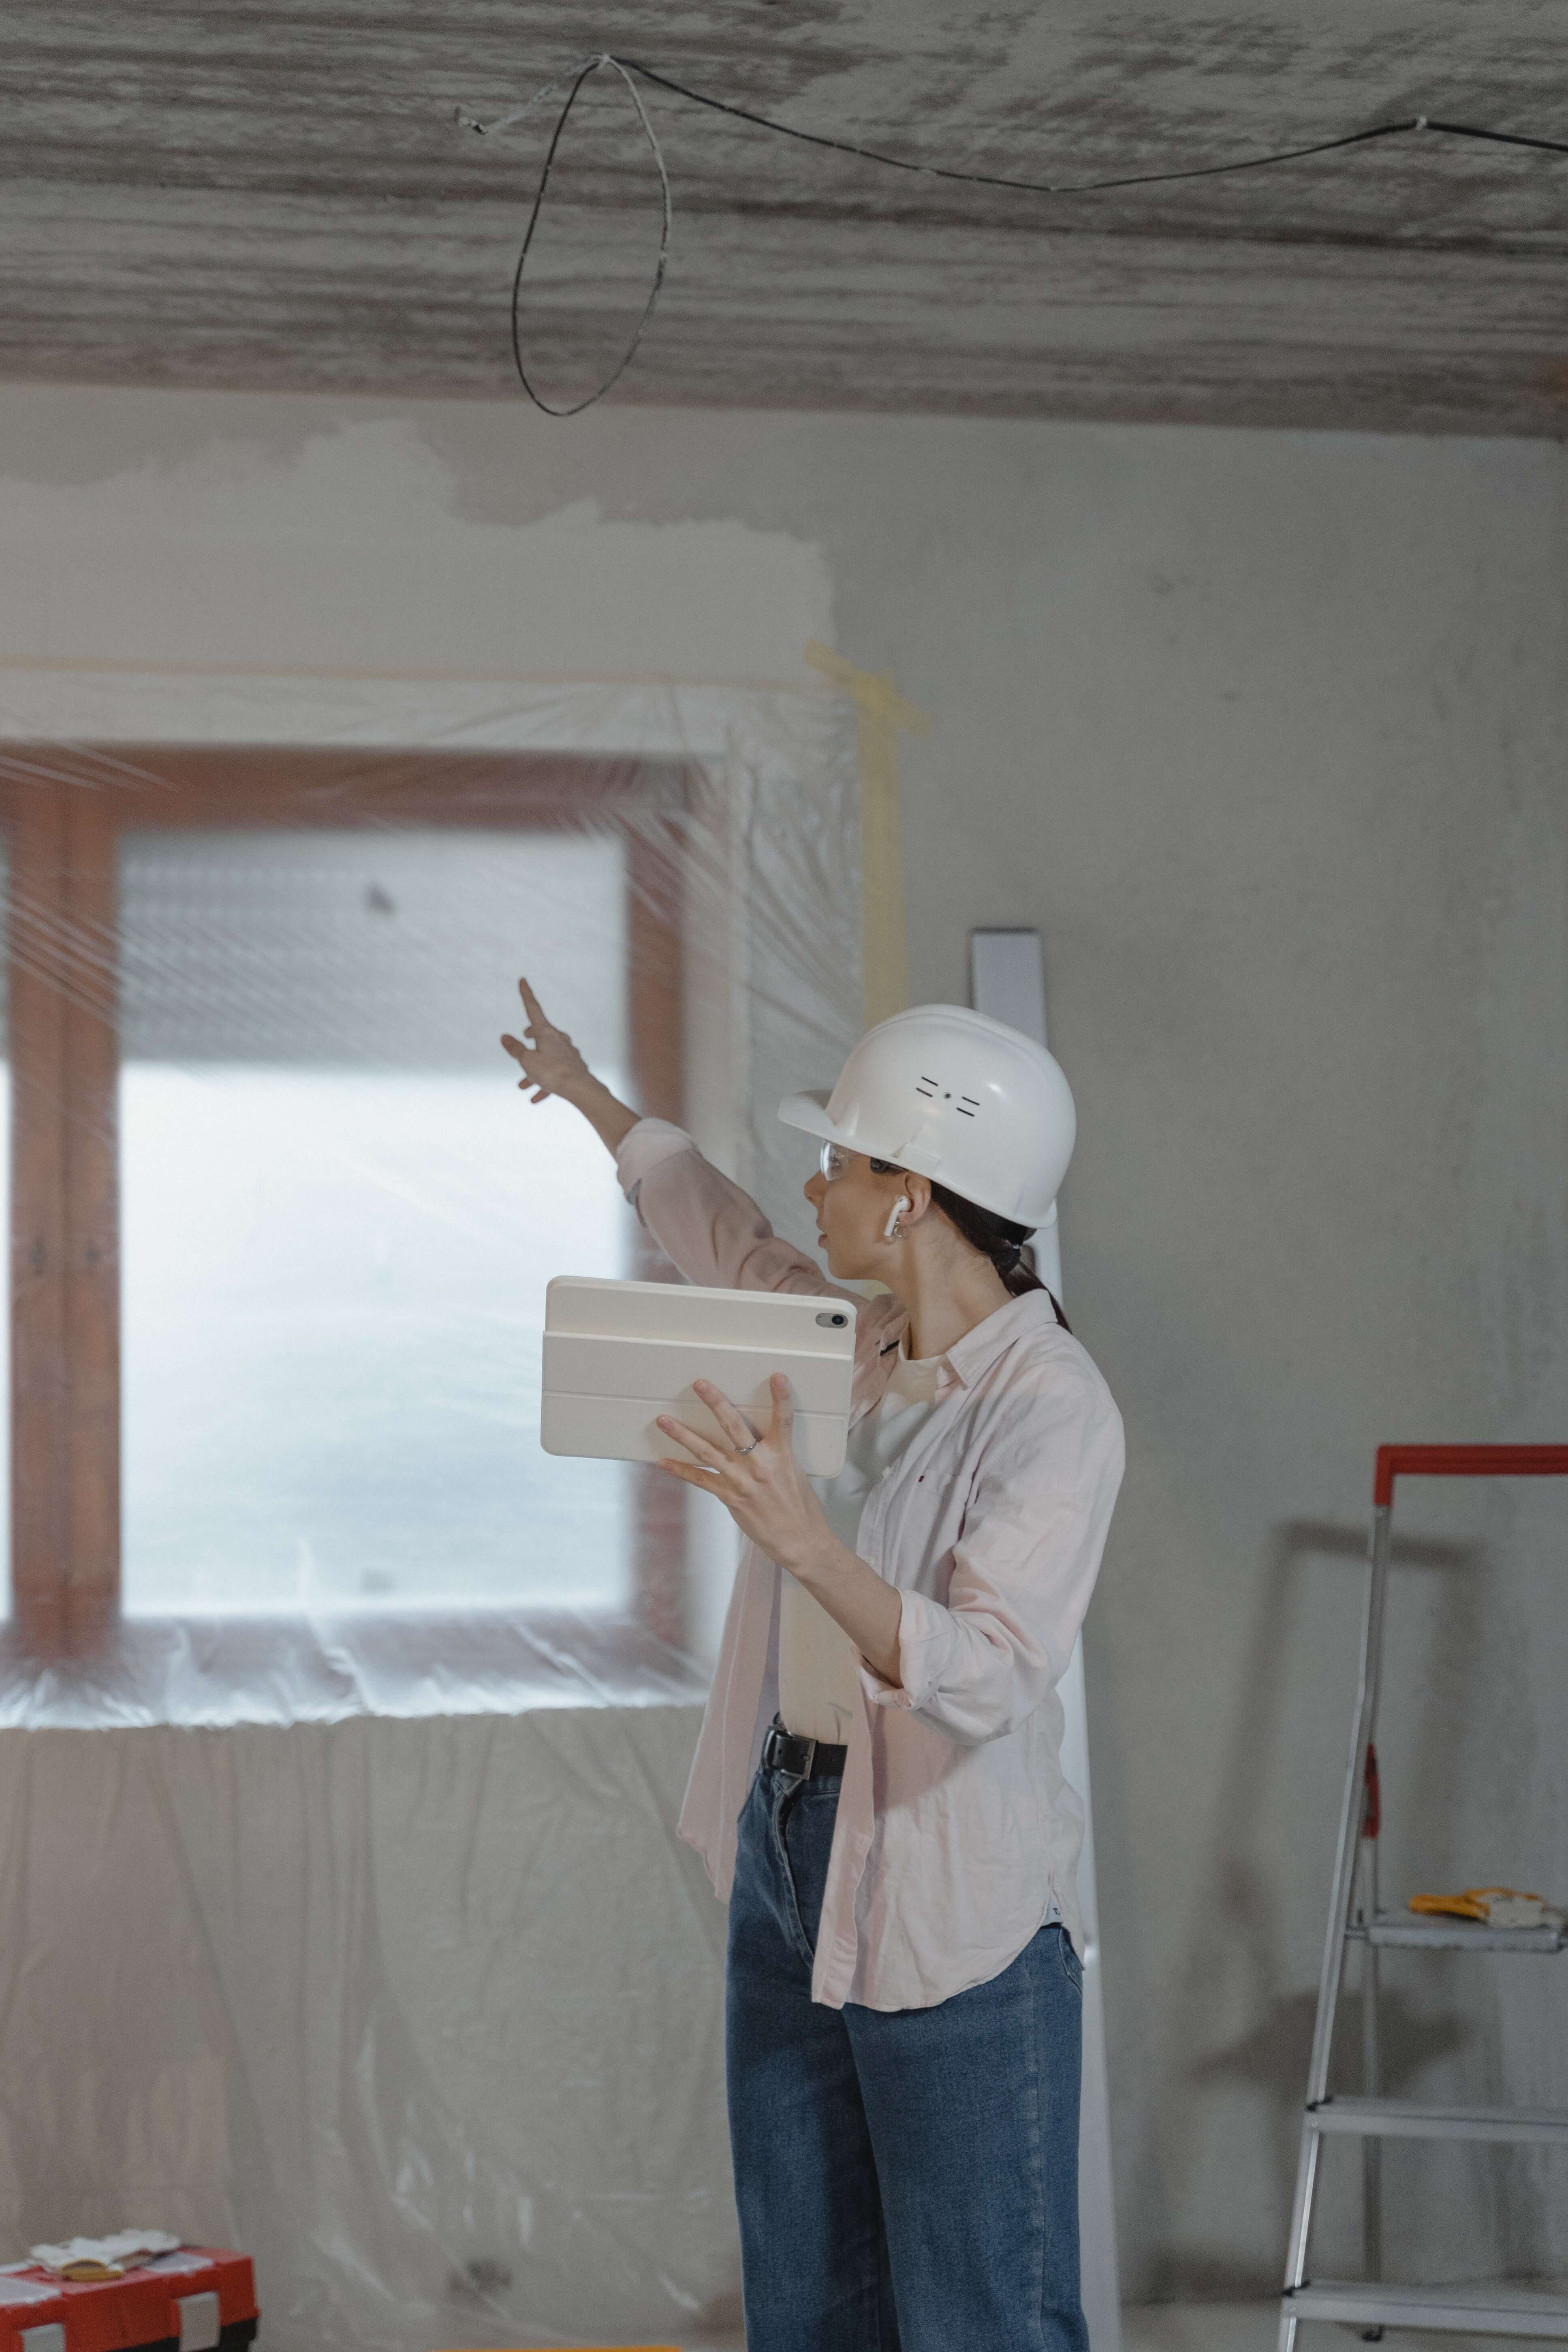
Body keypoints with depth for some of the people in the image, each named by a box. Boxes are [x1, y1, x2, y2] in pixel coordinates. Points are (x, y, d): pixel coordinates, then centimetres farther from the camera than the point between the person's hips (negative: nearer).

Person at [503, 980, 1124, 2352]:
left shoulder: (1055, 1410, -18)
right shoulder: (860, 1347, 5)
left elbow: (988, 1675, -29)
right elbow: (733, 1249, 27)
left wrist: (806, 1545, -42)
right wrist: (588, 1095, 40)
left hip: (948, 1904, -8)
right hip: (787, 1851, 8)